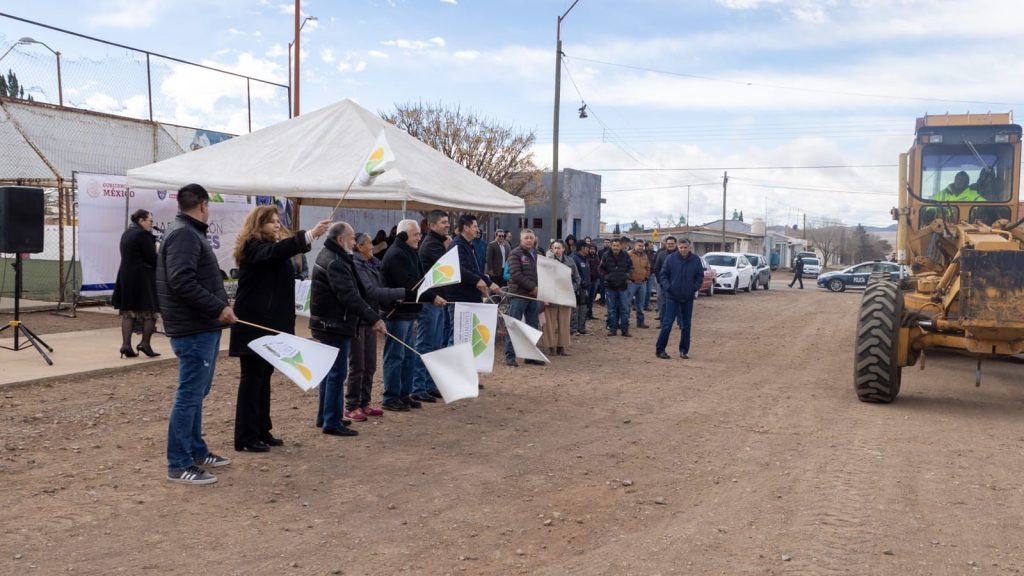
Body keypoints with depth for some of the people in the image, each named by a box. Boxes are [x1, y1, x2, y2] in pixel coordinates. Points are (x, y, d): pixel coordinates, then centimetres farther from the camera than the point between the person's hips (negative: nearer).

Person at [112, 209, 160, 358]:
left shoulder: (126, 234, 15)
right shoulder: (143, 234, -14)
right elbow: (152, 258, -16)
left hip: (125, 277, 9)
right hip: (142, 278, -9)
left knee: (128, 313, 10)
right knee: (149, 312, 3)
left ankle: (126, 345, 6)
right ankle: (145, 344, 4)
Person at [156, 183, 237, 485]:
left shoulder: (190, 233, 18)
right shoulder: (183, 234, -15)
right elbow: (182, 282, -26)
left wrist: (219, 307, 16)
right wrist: (219, 307, -23)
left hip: (202, 327, 11)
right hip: (194, 329, -11)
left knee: (196, 392, 18)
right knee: (189, 394, -7)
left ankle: (197, 451, 29)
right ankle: (179, 465, -1)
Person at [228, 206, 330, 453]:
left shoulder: (272, 246, 20)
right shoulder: (252, 247, -12)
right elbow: (275, 251, -31)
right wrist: (310, 235, -40)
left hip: (270, 322, 9)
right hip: (253, 323, -9)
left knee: (264, 376, 12)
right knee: (252, 377, -6)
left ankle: (262, 430, 19)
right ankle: (246, 437, -2)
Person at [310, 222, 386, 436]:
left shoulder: (329, 257, 15)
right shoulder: (334, 262, -19)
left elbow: (355, 290, 17)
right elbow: (350, 296, -28)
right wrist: (374, 318, -30)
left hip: (329, 324, 11)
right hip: (335, 325, -11)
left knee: (330, 371, 18)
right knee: (337, 373, -6)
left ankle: (324, 417, 28)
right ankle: (332, 422, -2)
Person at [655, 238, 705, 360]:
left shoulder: (696, 260, -1)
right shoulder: (670, 258, -6)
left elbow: (700, 276, 6)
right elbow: (662, 275, -2)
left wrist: (695, 288, -7)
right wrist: (667, 287, -14)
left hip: (688, 298, 3)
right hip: (672, 297, -2)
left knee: (686, 326, 9)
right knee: (667, 324, -4)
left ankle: (684, 350, 18)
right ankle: (659, 349, 4)